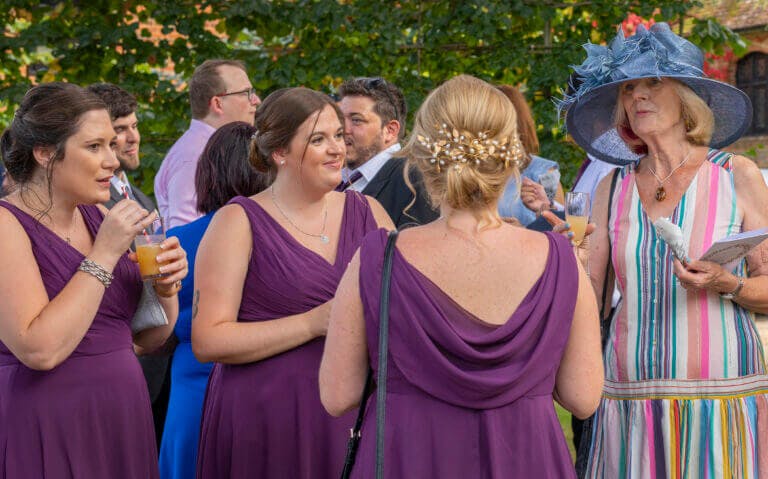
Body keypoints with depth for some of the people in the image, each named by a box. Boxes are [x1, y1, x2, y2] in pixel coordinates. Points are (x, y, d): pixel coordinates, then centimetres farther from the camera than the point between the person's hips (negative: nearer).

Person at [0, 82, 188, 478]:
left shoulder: (97, 217, 7)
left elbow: (150, 338, 14)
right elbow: (39, 349, -24)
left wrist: (165, 287, -6)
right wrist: (104, 255, -20)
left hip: (123, 426, 7)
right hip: (47, 439, -7)